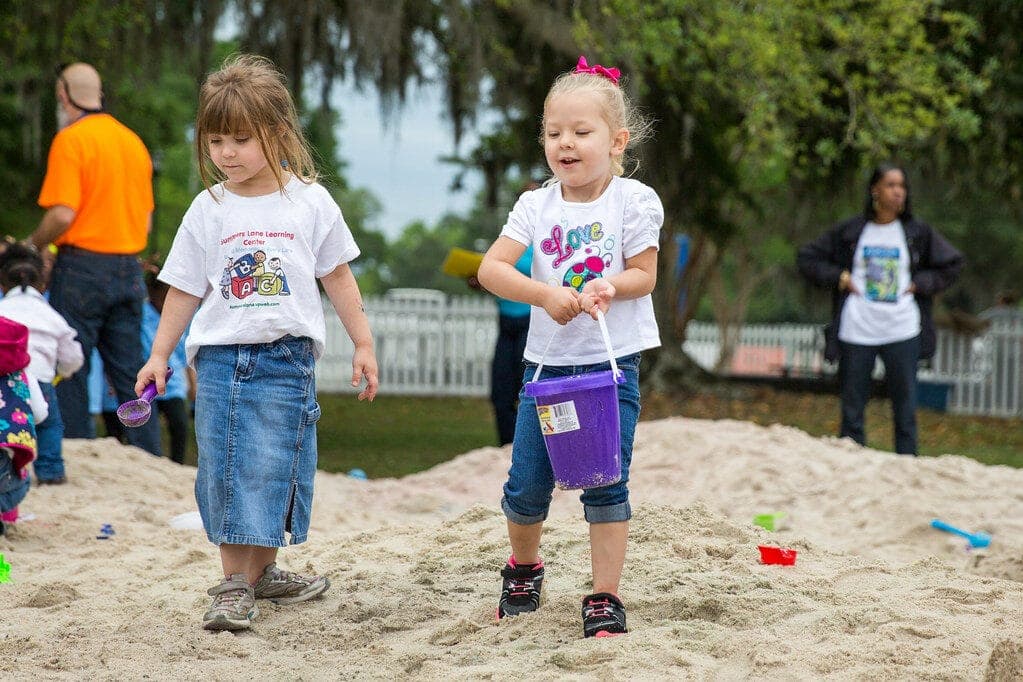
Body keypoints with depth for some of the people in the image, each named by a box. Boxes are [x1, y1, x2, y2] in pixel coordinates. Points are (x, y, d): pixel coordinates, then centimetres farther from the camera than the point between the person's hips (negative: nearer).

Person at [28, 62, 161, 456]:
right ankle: (149, 457, 9)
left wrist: (32, 247, -2)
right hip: (129, 269, 7)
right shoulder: (133, 142, 13)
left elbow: (63, 215, -17)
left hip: (82, 265, -7)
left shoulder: (71, 140, -9)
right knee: (130, 373, 10)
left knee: (70, 373, -1)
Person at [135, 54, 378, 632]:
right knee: (225, 472, -1)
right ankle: (237, 580, 6)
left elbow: (338, 276, 10)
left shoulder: (310, 202, 1)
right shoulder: (209, 210, 4)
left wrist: (364, 344, 10)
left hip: (287, 359, -1)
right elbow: (185, 288, 11)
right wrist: (159, 355, 10)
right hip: (221, 356, 1)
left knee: (271, 472, -2)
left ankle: (259, 573, 9)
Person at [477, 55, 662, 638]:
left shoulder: (633, 201, -5)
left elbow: (645, 274, -3)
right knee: (527, 483, 6)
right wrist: (547, 294, -22)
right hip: (548, 360, 3)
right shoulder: (536, 205, 0)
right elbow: (491, 268, -7)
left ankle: (606, 598, 5)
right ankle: (524, 567, 34)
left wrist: (606, 288, -23)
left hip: (613, 361, -2)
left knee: (606, 482, -4)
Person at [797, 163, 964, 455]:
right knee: (852, 409, 3)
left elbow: (952, 264, 16)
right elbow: (807, 258, 10)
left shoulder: (919, 232, 6)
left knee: (905, 410, 0)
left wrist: (919, 283, 3)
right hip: (856, 331, 0)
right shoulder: (849, 231, 3)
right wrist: (839, 278, -2)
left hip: (902, 332, 0)